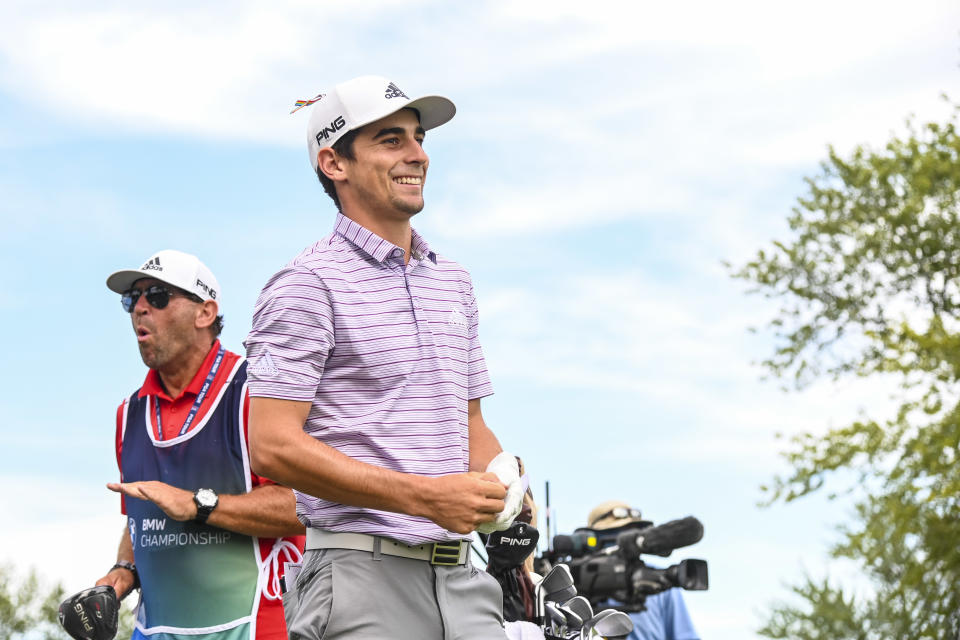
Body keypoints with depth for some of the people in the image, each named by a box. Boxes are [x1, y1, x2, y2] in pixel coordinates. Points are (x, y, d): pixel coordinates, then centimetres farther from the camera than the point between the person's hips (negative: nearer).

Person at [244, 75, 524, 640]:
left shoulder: (455, 282, 18)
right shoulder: (307, 285, -6)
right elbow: (273, 446, -14)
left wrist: (500, 482, 2)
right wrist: (425, 497, -19)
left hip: (460, 577, 7)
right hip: (363, 577, -6)